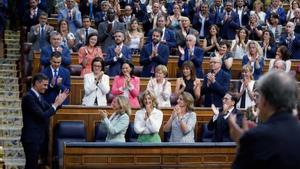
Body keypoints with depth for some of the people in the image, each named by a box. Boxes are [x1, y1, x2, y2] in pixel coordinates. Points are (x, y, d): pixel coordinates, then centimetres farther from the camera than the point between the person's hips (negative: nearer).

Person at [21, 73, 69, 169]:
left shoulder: (38, 96, 11)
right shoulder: (29, 97, -18)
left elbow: (49, 110, 17)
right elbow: (42, 116, -24)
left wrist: (58, 102, 1)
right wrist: (56, 104, -18)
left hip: (40, 137, 9)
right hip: (32, 138, -9)